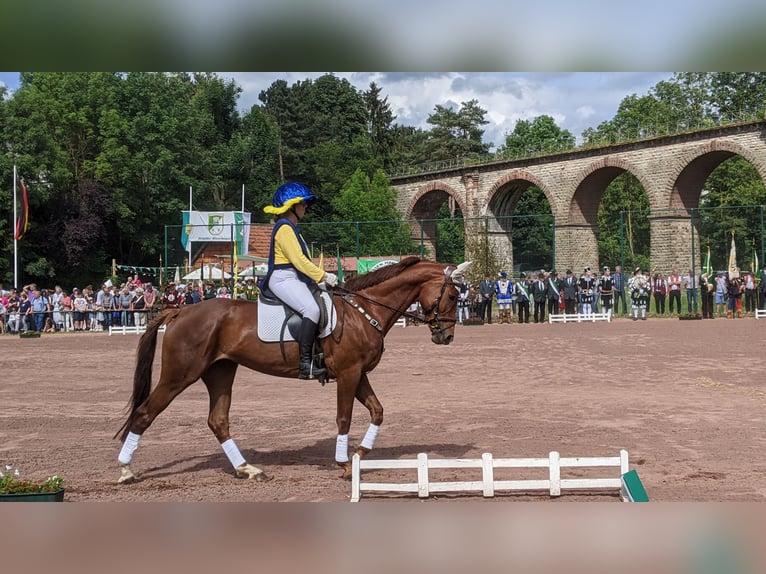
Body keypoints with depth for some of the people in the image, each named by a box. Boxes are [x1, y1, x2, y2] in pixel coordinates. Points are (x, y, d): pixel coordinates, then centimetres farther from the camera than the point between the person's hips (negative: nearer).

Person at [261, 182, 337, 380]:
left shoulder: (291, 228, 24)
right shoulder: (284, 228, -9)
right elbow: (298, 260, -17)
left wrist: (321, 276, 12)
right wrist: (323, 276, -15)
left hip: (294, 279, 11)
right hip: (283, 278, -11)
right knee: (312, 309, -30)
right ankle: (305, 363, -35)